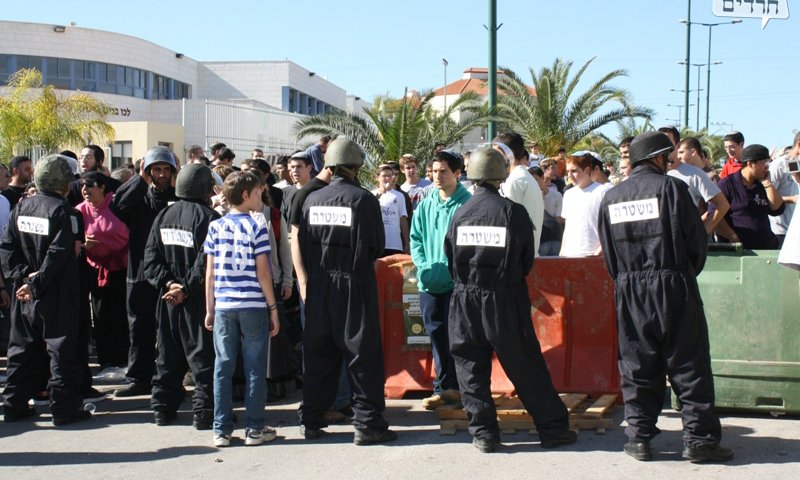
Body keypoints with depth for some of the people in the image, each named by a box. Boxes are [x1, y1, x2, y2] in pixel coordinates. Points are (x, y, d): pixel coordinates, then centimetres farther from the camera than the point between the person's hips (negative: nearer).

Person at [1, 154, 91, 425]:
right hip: (57, 294, -6)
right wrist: (37, 283, -18)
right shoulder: (62, 210, -12)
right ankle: (64, 408, 3)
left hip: (25, 292, 6)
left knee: (22, 348, 14)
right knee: (62, 349, 1)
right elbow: (58, 253, -21)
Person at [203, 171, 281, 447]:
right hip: (253, 306, -3)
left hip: (223, 307, 3)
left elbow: (210, 273, 5)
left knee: (223, 368, 7)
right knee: (255, 370, 5)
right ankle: (254, 429, 10)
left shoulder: (215, 227, 5)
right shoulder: (256, 228, -5)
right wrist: (273, 307, 0)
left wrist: (210, 309, 12)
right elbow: (262, 272, -7)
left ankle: (222, 430, 10)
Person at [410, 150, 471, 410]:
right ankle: (446, 386, 17)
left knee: (454, 335, -1)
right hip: (429, 282, 5)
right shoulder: (425, 206, 11)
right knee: (436, 335, 8)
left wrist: (453, 269, -16)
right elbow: (415, 239, 13)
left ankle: (446, 387, 9)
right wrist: (424, 266, -3)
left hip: (457, 282, -5)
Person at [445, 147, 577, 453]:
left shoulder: (460, 213, -2)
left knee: (471, 368, 10)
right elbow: (527, 260, 1)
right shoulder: (513, 212, -8)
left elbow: (450, 258, 6)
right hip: (505, 301, -2)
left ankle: (483, 432, 10)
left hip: (466, 301, 2)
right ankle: (553, 428, 14)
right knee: (526, 368, 6)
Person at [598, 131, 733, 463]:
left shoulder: (611, 198, 8)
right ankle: (699, 438, 4)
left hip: (629, 290, 4)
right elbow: (696, 239, -4)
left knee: (637, 366, 10)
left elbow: (608, 253, 10)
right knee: (689, 364, 2)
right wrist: (688, 274, 11)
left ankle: (639, 438, 11)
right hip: (673, 285, -4)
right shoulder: (671, 188, -6)